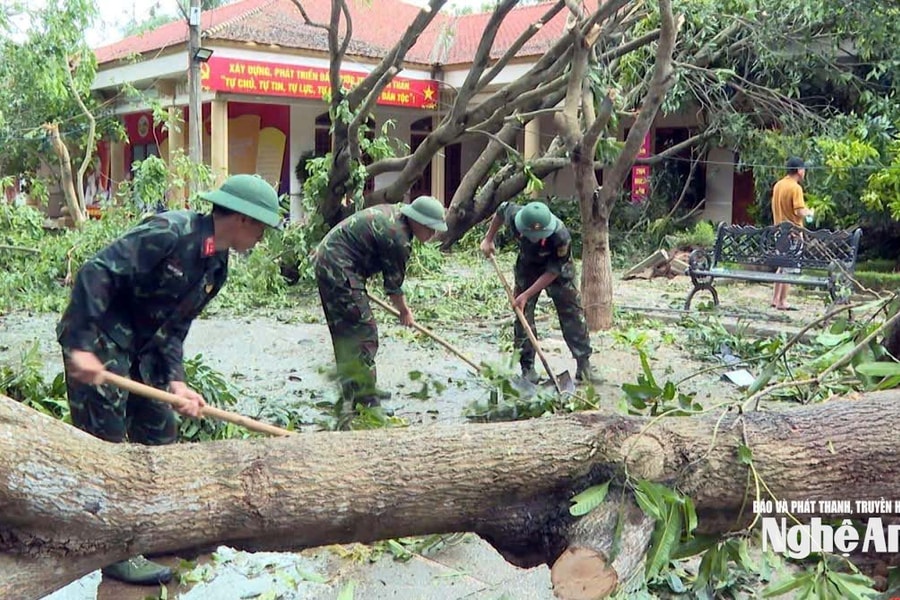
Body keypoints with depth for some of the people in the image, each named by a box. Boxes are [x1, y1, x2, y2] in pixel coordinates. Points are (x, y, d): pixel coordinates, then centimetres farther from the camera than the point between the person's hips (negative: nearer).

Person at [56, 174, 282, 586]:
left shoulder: (216, 267, 3)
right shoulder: (170, 232, -24)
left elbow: (174, 328, 5)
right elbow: (97, 273, -28)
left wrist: (175, 382, -9)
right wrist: (81, 346, -31)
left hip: (141, 349, 9)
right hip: (97, 343, -9)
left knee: (160, 434, 15)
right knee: (107, 443, -2)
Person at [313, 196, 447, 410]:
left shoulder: (394, 212, 10)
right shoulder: (397, 238, -19)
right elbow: (394, 283, -8)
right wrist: (404, 311, 8)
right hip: (340, 271, -11)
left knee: (346, 333, 17)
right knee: (363, 332, -9)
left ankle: (352, 389, 27)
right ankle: (364, 398, -7)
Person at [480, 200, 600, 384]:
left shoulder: (561, 236, -39)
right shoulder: (514, 215, -31)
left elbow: (553, 271, -29)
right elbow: (502, 209, -5)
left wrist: (526, 295, -29)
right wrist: (489, 239, 0)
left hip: (558, 268, -2)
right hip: (527, 267, 2)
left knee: (573, 314, -6)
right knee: (523, 316, -4)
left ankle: (584, 365, 2)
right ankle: (528, 369, 2)